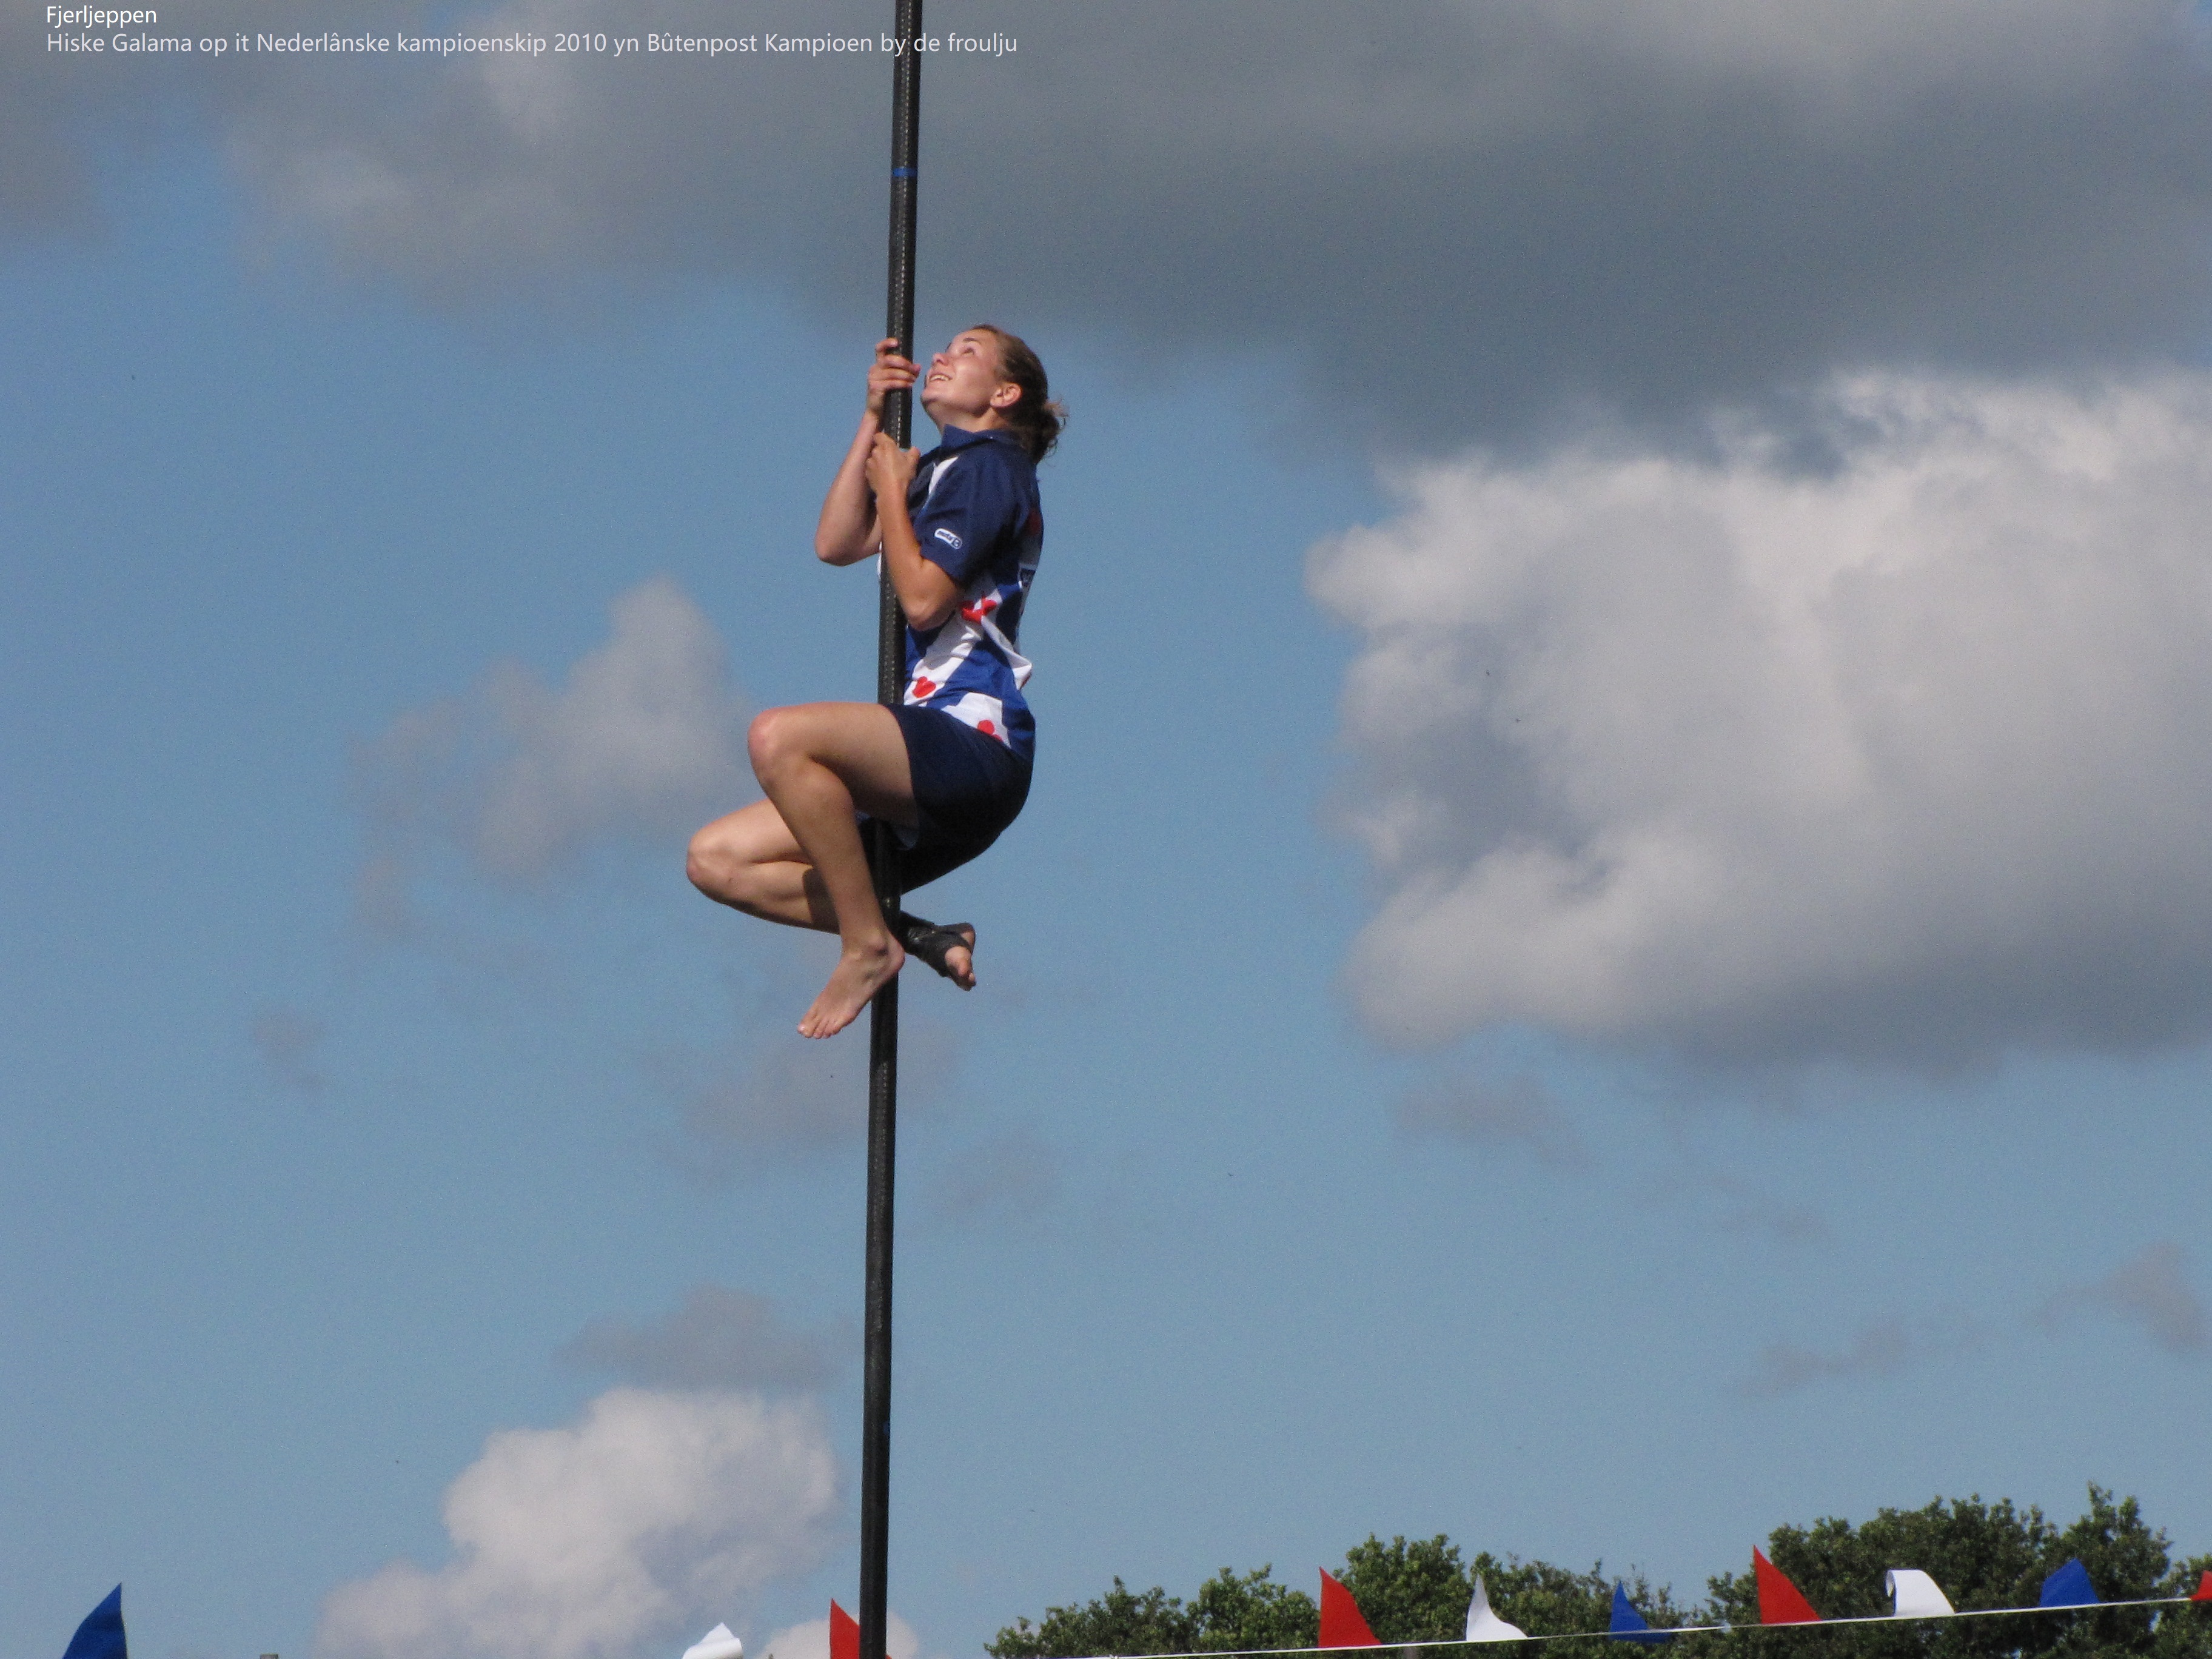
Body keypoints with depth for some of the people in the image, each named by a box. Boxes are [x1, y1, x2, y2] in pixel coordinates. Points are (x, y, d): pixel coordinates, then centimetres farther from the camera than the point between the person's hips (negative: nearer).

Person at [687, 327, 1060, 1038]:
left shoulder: (990, 466, -3)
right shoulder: (944, 470, 26)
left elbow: (923, 598, -14)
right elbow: (836, 544, 17)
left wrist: (892, 490, -2)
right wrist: (874, 419, 14)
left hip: (976, 745, -10)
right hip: (934, 772, 10)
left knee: (779, 736, -35)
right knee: (717, 859, 1)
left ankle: (869, 945, -24)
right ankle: (920, 937, -5)